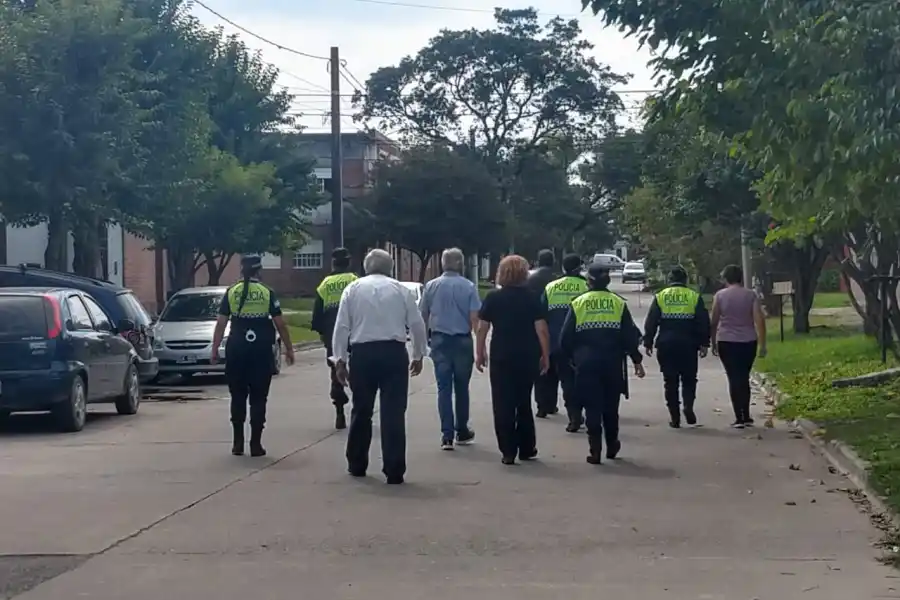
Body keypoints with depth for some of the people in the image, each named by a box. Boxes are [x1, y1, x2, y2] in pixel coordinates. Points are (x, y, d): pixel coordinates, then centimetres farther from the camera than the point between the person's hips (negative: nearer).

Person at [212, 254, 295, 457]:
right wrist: (289, 349, 8)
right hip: (261, 351, -1)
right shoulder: (267, 293, -1)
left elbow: (221, 324, 0)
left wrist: (215, 349, 7)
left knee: (238, 397, 11)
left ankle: (238, 443, 11)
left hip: (236, 350, 1)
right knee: (258, 398, 4)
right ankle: (256, 444, 2)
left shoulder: (231, 293, 2)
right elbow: (280, 324, -1)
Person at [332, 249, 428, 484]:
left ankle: (356, 465, 26)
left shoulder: (353, 288, 7)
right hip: (394, 353, -1)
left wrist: (340, 360, 5)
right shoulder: (400, 289, 6)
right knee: (393, 413, 0)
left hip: (362, 353, 1)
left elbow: (342, 326, 1)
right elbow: (417, 324, 4)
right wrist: (418, 355, 16)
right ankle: (394, 471, -2)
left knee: (361, 411, 15)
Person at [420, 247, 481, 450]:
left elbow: (424, 316, 7)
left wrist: (425, 338, 22)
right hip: (462, 340, -1)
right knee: (461, 388, 13)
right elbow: (475, 317, -10)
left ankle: (447, 435, -4)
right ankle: (462, 432, 22)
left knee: (444, 388, 2)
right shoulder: (469, 287, -5)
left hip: (440, 340, 1)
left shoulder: (431, 286, 1)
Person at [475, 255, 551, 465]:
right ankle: (526, 448, 21)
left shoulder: (493, 298, -3)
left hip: (501, 357, -1)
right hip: (528, 357, 1)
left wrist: (479, 354, 6)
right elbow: (542, 330, -6)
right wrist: (545, 356, 2)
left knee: (503, 405, 5)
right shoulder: (532, 298, -3)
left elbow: (482, 329, -3)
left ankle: (508, 452, 1)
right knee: (524, 403, 17)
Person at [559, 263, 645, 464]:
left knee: (592, 407, 3)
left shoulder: (578, 304, -1)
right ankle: (612, 446, 29)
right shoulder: (618, 303, 1)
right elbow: (630, 335, -1)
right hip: (613, 363, 1)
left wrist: (571, 357, 13)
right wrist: (636, 360, 7)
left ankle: (595, 451, -3)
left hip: (587, 363, -1)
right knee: (611, 406, 16)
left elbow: (566, 338, -2)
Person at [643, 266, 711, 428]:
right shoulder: (694, 297, 2)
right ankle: (688, 405, -12)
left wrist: (648, 343, 5)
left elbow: (650, 322, 0)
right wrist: (704, 344, 5)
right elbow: (704, 323, 0)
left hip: (666, 346, 0)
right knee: (689, 379, 12)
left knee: (670, 381, 6)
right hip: (688, 346, 0)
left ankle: (674, 417, 5)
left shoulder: (660, 297, 3)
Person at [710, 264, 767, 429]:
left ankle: (739, 418, -3)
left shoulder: (720, 295, -2)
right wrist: (762, 344, -3)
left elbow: (714, 322, 0)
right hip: (748, 342, 2)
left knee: (734, 379, 2)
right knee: (744, 378, 15)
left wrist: (713, 342, 11)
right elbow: (759, 320, -6)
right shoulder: (751, 295, 0)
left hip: (726, 342, -2)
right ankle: (746, 416, 16)